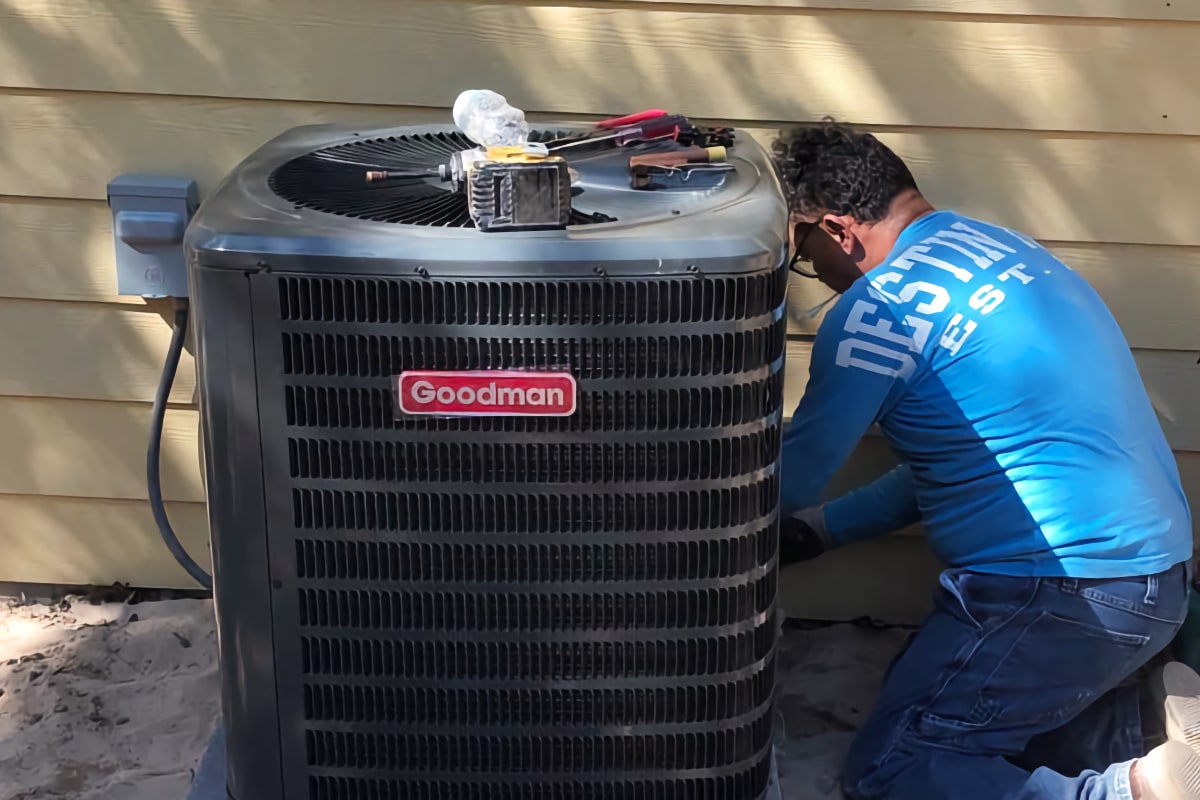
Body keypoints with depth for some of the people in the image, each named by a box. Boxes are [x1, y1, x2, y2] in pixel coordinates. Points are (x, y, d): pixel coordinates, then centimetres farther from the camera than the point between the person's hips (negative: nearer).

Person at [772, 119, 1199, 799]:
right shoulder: (988, 243, 13)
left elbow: (795, 479, -5)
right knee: (918, 692, 21)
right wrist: (826, 530, 21)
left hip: (1067, 593, -10)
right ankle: (1137, 712, 8)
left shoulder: (880, 308, -16)